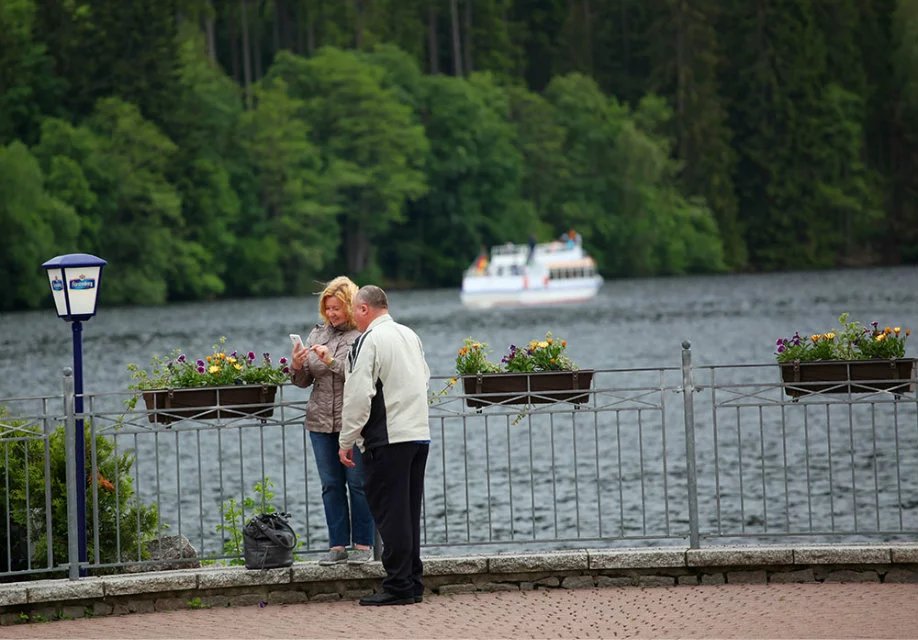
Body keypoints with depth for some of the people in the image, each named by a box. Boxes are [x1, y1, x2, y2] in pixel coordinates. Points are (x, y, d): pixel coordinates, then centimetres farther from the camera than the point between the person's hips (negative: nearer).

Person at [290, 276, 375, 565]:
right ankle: (338, 546, 12)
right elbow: (304, 381, 14)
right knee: (331, 485, 7)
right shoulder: (318, 334, 12)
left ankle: (363, 545, 6)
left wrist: (331, 361, -22)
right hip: (321, 422, 6)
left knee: (358, 484, -1)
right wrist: (297, 366, -7)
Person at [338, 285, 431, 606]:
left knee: (390, 512, -4)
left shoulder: (369, 341, -10)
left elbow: (358, 394, -14)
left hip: (387, 438, -8)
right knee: (409, 513, 12)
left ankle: (398, 587, -5)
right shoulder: (410, 336, 13)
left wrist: (346, 441, -8)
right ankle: (413, 584, 14)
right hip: (419, 433, 8)